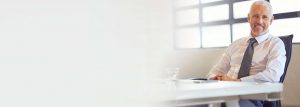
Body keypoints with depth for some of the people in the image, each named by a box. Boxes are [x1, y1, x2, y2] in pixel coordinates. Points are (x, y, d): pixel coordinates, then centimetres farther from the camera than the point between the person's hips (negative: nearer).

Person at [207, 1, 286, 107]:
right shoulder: (236, 44, 21)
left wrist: (237, 81, -18)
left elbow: (273, 74, -12)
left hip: (253, 98, -4)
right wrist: (215, 79, -5)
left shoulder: (276, 44, 6)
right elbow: (217, 70, 21)